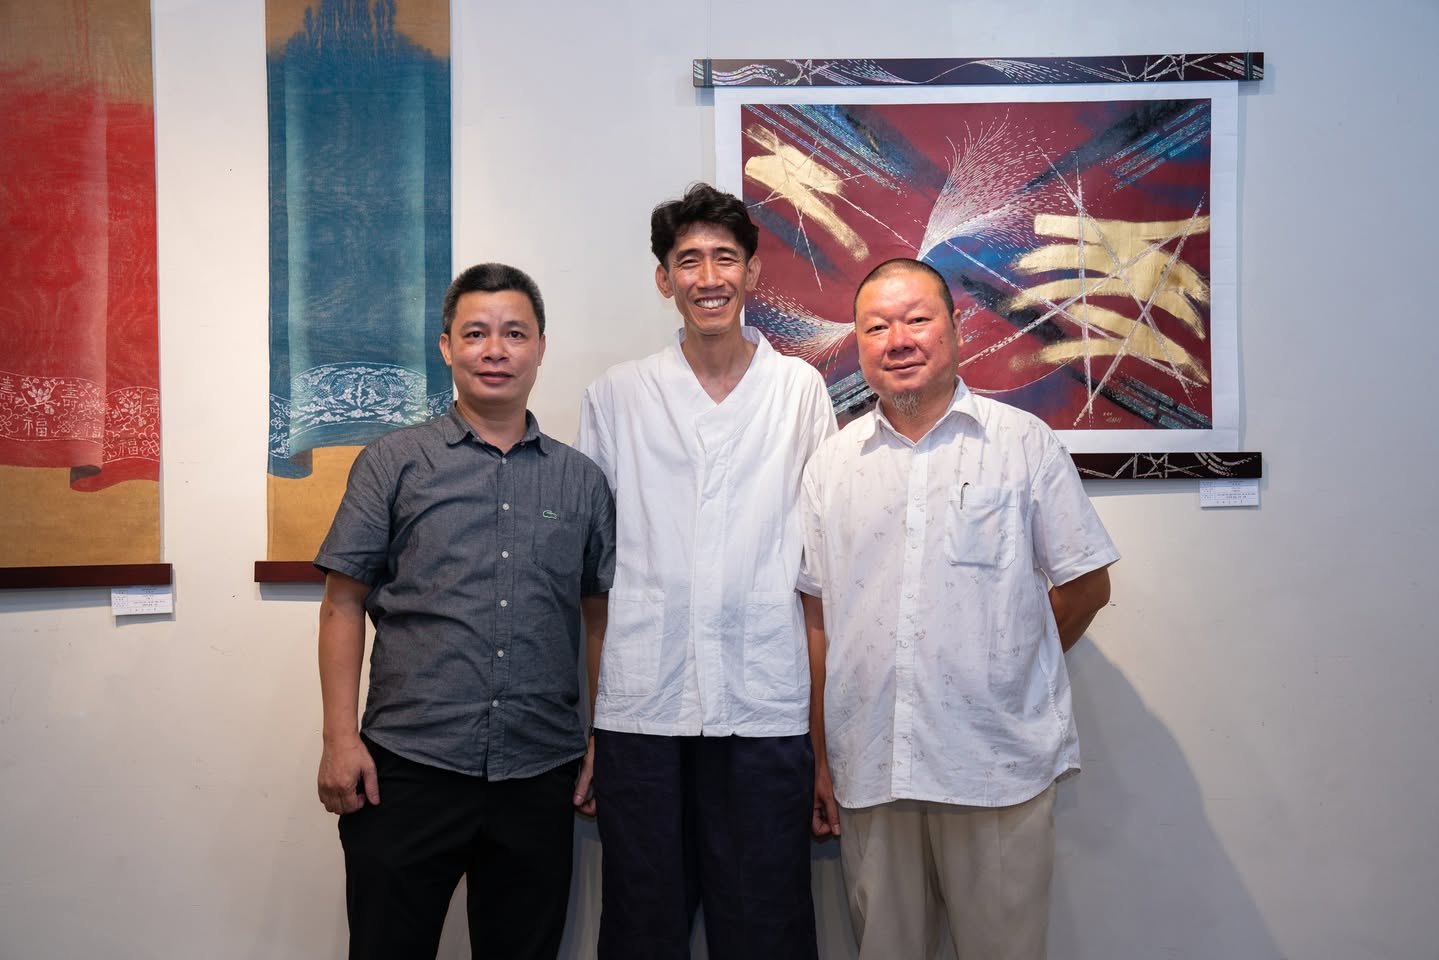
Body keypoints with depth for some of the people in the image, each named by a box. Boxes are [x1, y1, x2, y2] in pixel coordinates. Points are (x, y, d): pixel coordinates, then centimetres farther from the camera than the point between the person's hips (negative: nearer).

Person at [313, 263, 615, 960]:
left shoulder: (581, 480, 8)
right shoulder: (393, 463, 3)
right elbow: (343, 602, 2)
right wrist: (340, 738, -6)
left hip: (539, 777, 2)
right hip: (409, 769, -2)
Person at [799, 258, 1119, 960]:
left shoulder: (1025, 443, 1)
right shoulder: (831, 463, 9)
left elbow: (1086, 585, 5)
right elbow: (818, 619, 9)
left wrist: (1007, 676, 6)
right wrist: (820, 759, 7)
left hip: (1000, 770, -2)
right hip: (869, 772, 3)